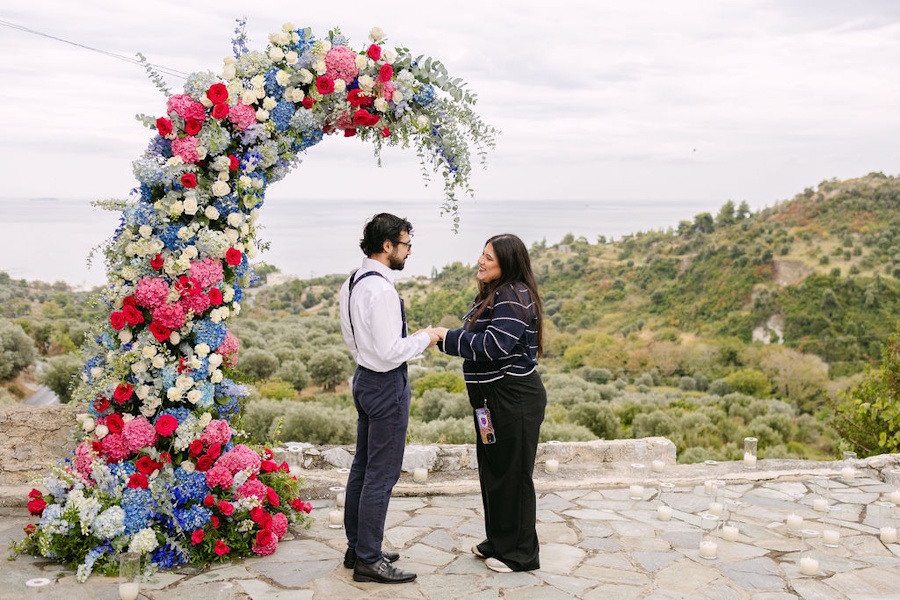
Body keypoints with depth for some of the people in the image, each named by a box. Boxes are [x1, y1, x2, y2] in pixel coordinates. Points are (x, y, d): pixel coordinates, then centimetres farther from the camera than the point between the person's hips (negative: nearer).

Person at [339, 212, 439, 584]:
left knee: (362, 468, 17)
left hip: (364, 377, 10)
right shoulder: (381, 289, -23)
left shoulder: (352, 284, 8)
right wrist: (424, 339, -10)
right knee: (381, 475, -1)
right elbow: (391, 351, -24)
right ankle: (369, 561, 8)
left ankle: (356, 548, 29)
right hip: (387, 385, -10)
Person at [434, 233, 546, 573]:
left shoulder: (515, 296, -18)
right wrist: (444, 337, 3)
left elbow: (493, 345, -25)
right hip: (492, 396, 10)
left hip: (514, 399, -10)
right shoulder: (491, 295, 14)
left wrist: (447, 337, -17)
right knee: (492, 469, 18)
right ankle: (498, 542, 34)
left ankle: (520, 553, 16)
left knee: (512, 472, 1)